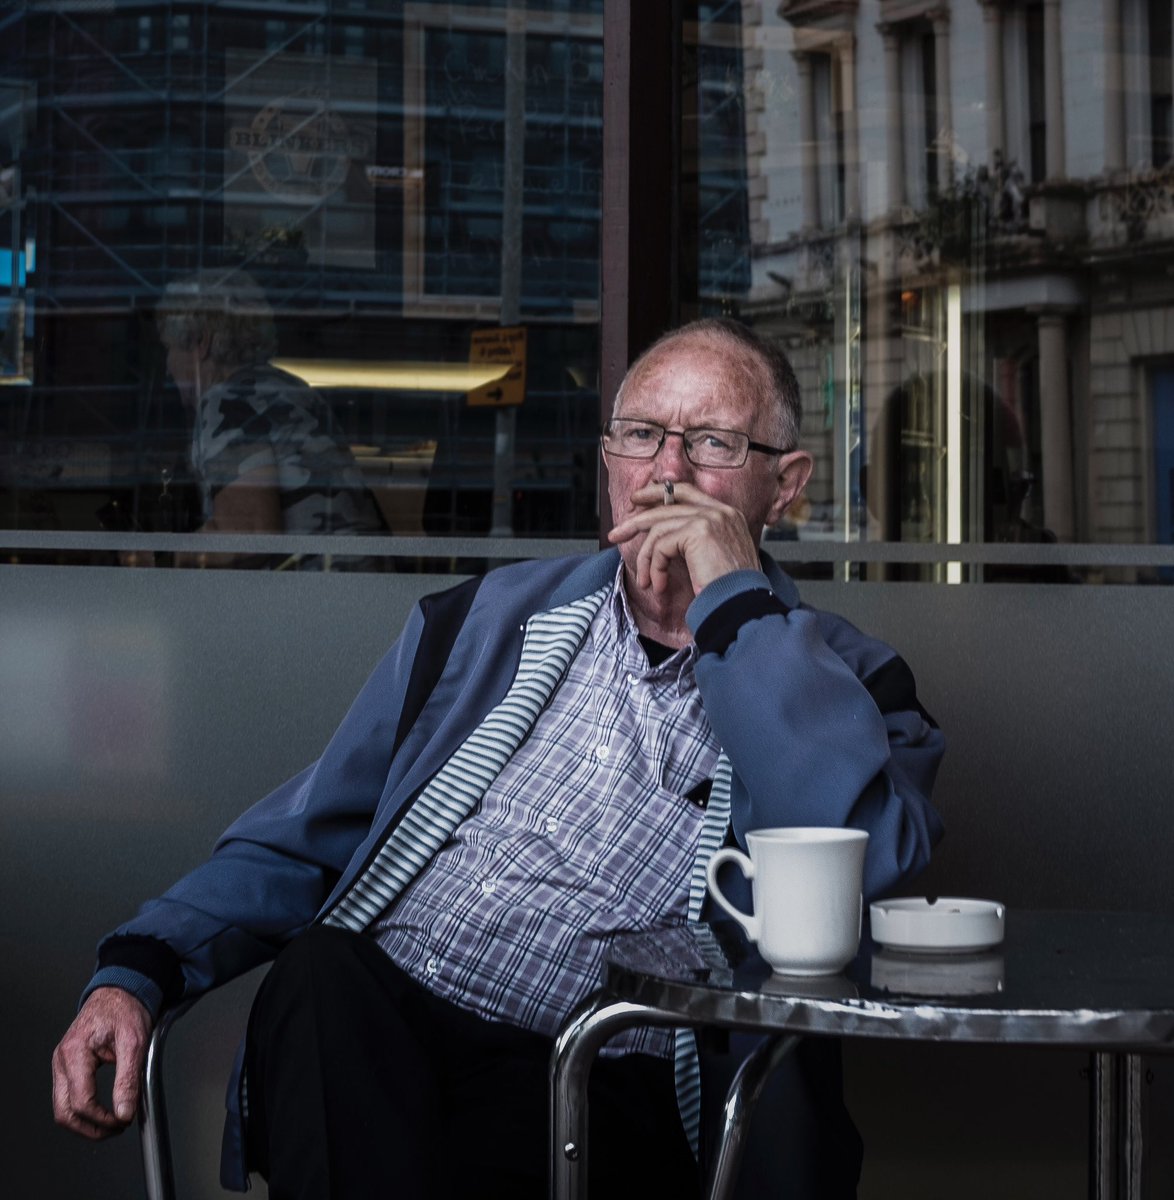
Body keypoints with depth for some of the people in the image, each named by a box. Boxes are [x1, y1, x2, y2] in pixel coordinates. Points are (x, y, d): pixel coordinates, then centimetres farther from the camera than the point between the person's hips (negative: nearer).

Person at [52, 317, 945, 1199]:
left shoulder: (836, 680, 8)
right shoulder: (487, 621, 18)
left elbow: (874, 857, -15)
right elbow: (299, 844, 18)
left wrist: (734, 600, -10)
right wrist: (136, 973, 1)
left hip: (592, 1092, -4)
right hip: (366, 1024, 4)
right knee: (320, 971, -29)